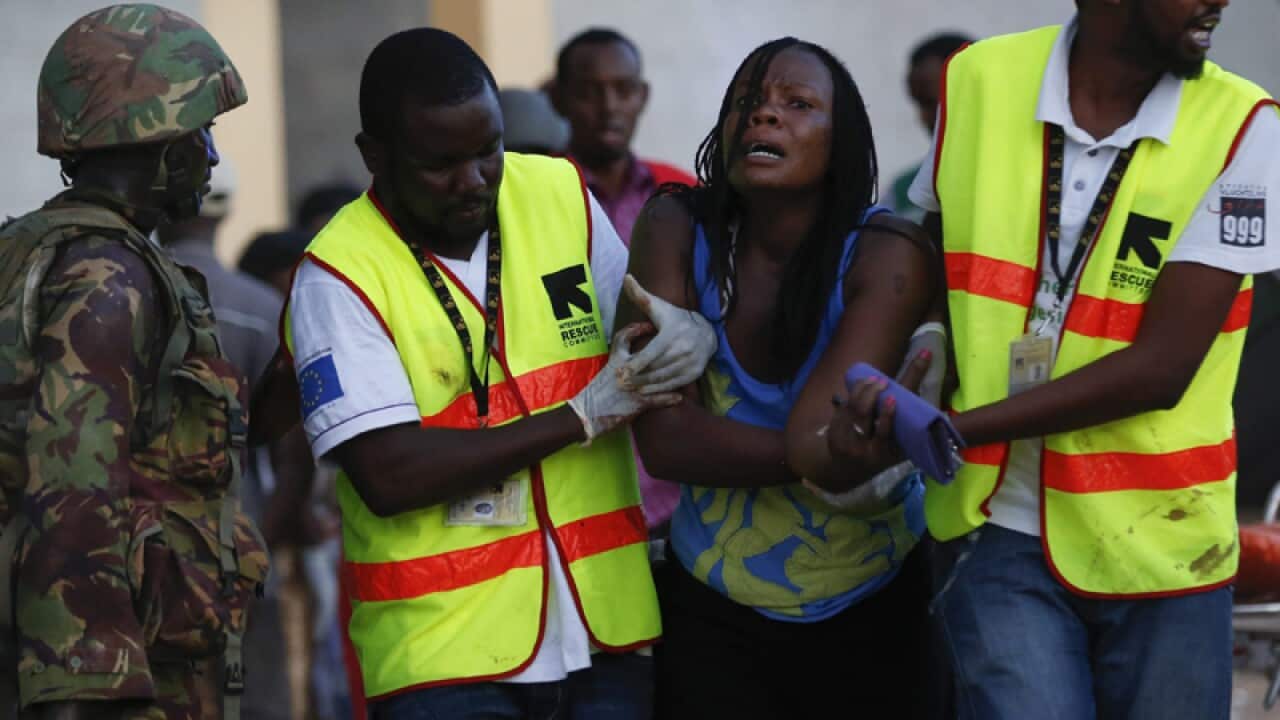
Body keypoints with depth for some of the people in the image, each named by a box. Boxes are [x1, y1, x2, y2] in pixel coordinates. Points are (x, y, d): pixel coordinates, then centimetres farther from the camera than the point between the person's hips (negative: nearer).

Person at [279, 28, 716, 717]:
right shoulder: (339, 274, -10)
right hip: (445, 649, -4)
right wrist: (581, 417, -13)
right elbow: (389, 474, -17)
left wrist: (686, 334, -8)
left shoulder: (561, 194, 5)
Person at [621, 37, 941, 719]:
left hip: (876, 611, -1)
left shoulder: (887, 253, -15)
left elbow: (810, 433, -25)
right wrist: (834, 457, -28)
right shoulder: (676, 229, -9)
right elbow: (664, 437, -19)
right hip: (713, 612, 1)